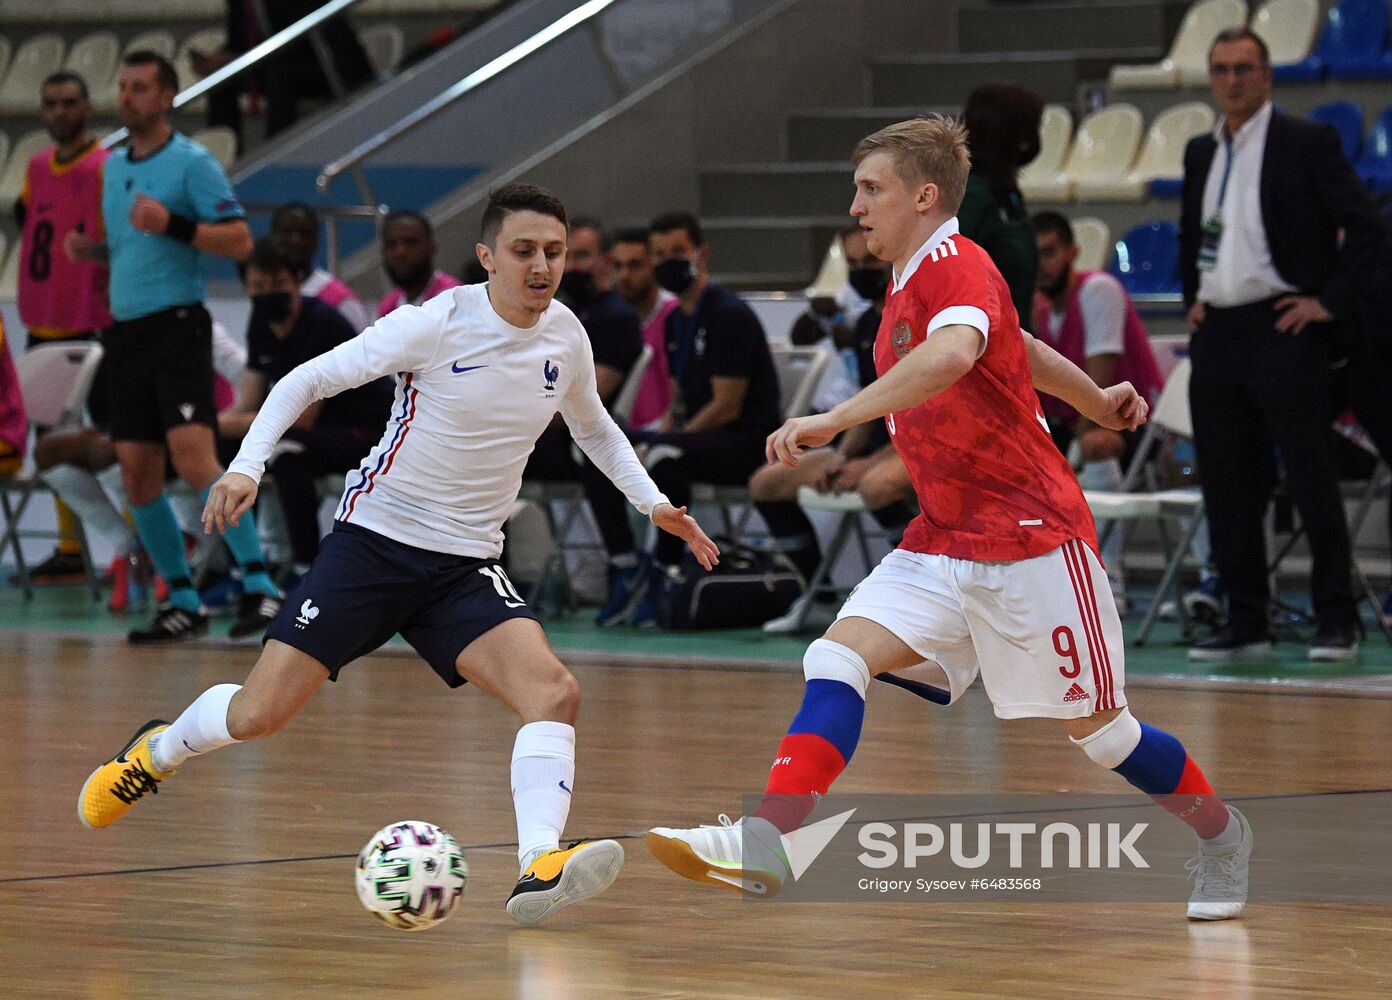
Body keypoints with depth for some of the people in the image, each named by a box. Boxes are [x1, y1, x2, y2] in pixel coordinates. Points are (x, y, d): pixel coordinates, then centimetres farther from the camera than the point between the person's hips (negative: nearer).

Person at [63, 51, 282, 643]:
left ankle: (258, 586, -21)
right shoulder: (114, 167, 16)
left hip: (176, 324, -8)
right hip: (126, 329, 8)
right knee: (138, 477, 4)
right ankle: (182, 601, 12)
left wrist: (173, 225, -23)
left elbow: (239, 241, -12)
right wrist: (89, 250, 8)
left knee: (193, 456, -21)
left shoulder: (192, 162, -6)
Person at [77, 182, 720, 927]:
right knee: (257, 716, -7)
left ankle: (539, 867, -33)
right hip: (375, 538, -4)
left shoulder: (564, 336, 2)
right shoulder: (437, 325, -14)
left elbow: (594, 429, 24)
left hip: (465, 566, 4)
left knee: (554, 692, -23)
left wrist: (653, 503, 15)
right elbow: (306, 381, -9)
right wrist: (246, 466, -21)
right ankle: (156, 752, 26)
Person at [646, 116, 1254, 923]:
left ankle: (1222, 836, 28)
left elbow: (955, 352, -41)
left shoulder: (956, 267, -18)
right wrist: (1096, 403, 43)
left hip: (1030, 538, -8)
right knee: (837, 661, -13)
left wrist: (837, 418, -47)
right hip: (942, 545, 8)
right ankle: (766, 842, -26)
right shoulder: (911, 281, 12)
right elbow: (1019, 346, 28)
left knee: (1096, 727, 4)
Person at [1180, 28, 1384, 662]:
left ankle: (1337, 622, 0)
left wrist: (1331, 302, -12)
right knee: (1227, 485, 6)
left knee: (1311, 478, -5)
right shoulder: (1201, 153, 15)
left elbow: (1363, 226, -8)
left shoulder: (1308, 144, -4)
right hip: (1217, 335, 6)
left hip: (1284, 329, -6)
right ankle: (1245, 622, 13)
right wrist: (1192, 298, 15)